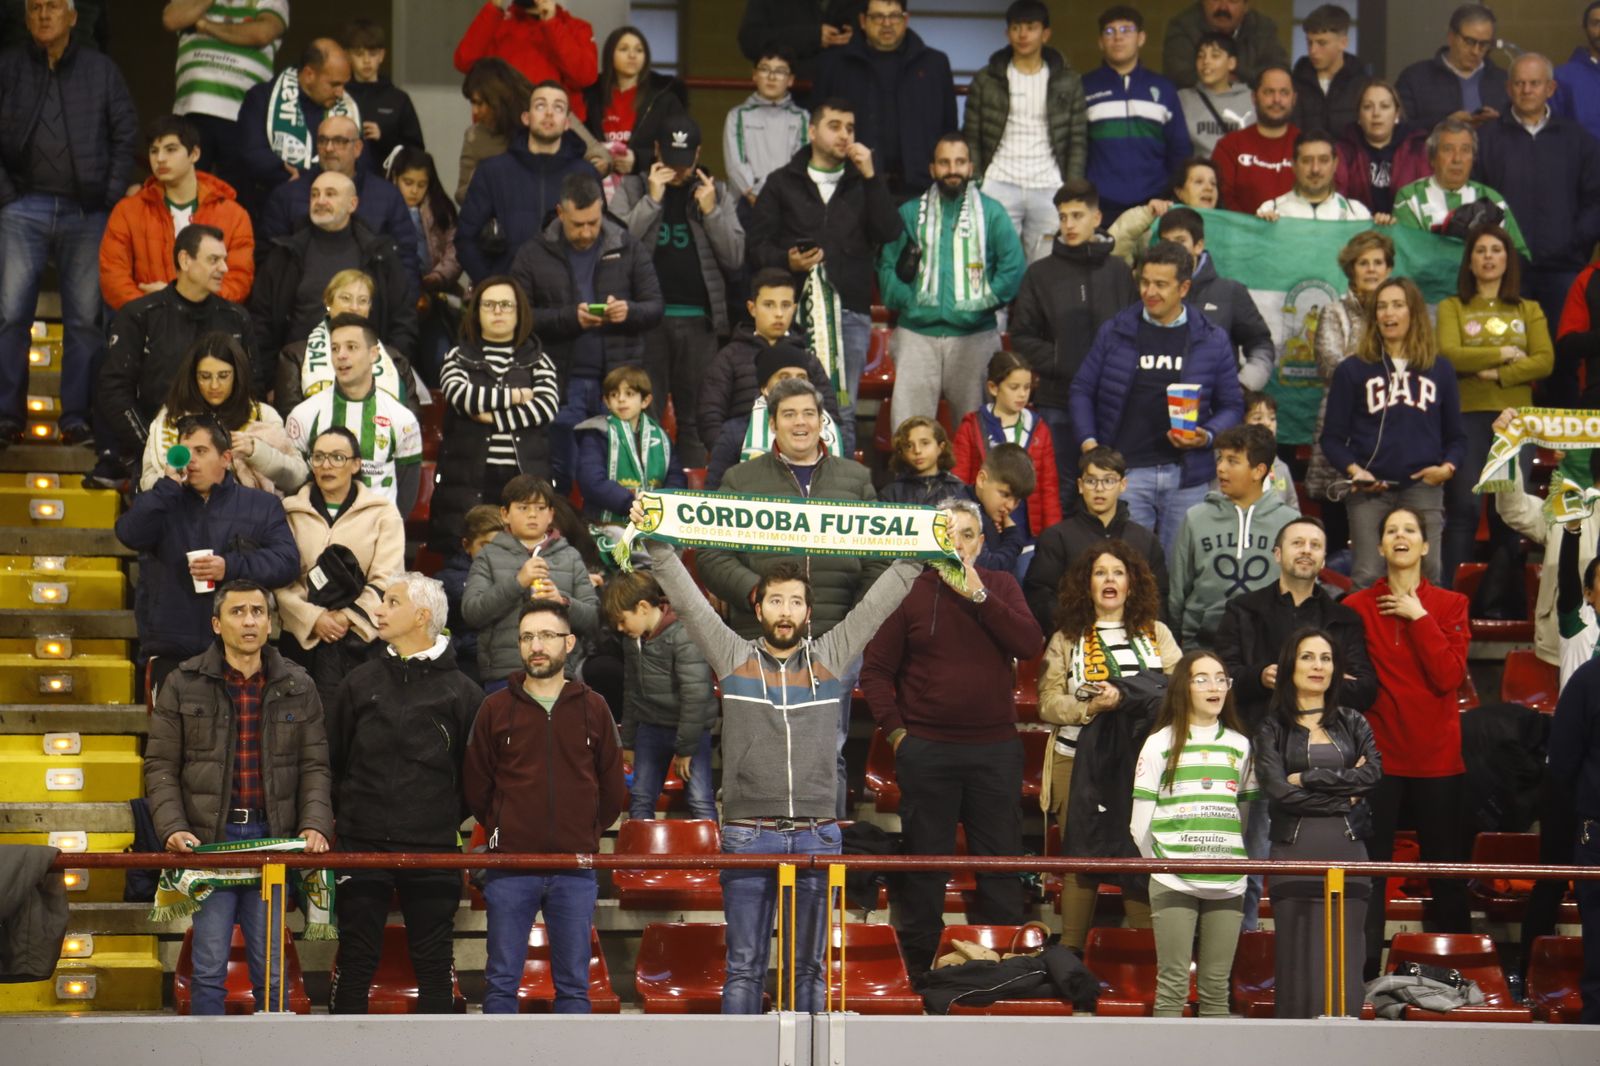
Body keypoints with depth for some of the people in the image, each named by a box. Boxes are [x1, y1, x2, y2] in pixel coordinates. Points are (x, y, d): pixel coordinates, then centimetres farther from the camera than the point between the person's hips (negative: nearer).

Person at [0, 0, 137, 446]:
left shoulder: (101, 70, 10)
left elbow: (125, 136, 10)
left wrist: (112, 198, 1)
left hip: (86, 210, 0)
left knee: (85, 317, 0)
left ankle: (76, 417, 4)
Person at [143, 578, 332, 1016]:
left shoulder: (297, 688, 9)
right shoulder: (184, 685, 4)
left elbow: (314, 765, 8)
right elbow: (161, 765, 3)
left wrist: (315, 824, -8)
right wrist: (172, 828, -10)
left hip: (273, 837, 2)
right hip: (208, 838, -1)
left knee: (271, 969, 3)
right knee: (209, 966, -2)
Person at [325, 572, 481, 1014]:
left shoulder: (460, 692, 2)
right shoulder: (360, 683, 7)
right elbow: (330, 759, 12)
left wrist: (450, 817, 2)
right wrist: (344, 812, 7)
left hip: (434, 850, -1)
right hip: (363, 845, 1)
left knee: (434, 964, 4)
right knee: (355, 961, 2)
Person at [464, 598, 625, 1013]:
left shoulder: (592, 708, 6)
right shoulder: (496, 708, 4)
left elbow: (613, 791, 13)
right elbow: (475, 786, 10)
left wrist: (584, 834, 11)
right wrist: (502, 832, 8)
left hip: (575, 871, 1)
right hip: (510, 868, 0)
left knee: (574, 982, 4)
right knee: (501, 982, 2)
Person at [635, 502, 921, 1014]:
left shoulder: (831, 657, 8)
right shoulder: (733, 656, 5)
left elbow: (877, 601, 8)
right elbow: (687, 598, 1)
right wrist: (656, 544, -7)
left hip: (816, 835, 1)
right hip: (747, 835, -1)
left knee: (810, 967, 8)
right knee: (744, 966, 2)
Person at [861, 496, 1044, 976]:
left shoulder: (1000, 587, 7)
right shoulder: (910, 591, 1)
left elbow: (1031, 645, -9)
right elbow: (875, 668, 3)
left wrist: (977, 595, -14)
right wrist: (894, 729, -5)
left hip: (995, 750, 2)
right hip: (925, 751, -1)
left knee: (1001, 861, 5)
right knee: (925, 860, 6)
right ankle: (917, 967, 13)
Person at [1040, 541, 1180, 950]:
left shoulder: (1156, 634, 14)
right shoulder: (1066, 639, 11)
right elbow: (1048, 704, 2)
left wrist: (1126, 697, -14)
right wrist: (1090, 707, -16)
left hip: (1142, 763, 0)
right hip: (1081, 763, 0)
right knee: (1081, 858, -2)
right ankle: (1070, 955, 4)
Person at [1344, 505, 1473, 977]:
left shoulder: (1450, 606, 4)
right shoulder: (1357, 607, 4)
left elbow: (1450, 677, -10)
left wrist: (1419, 617, -10)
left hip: (1437, 756, 0)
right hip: (1378, 756, 0)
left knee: (1446, 866, 4)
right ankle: (1364, 971, 5)